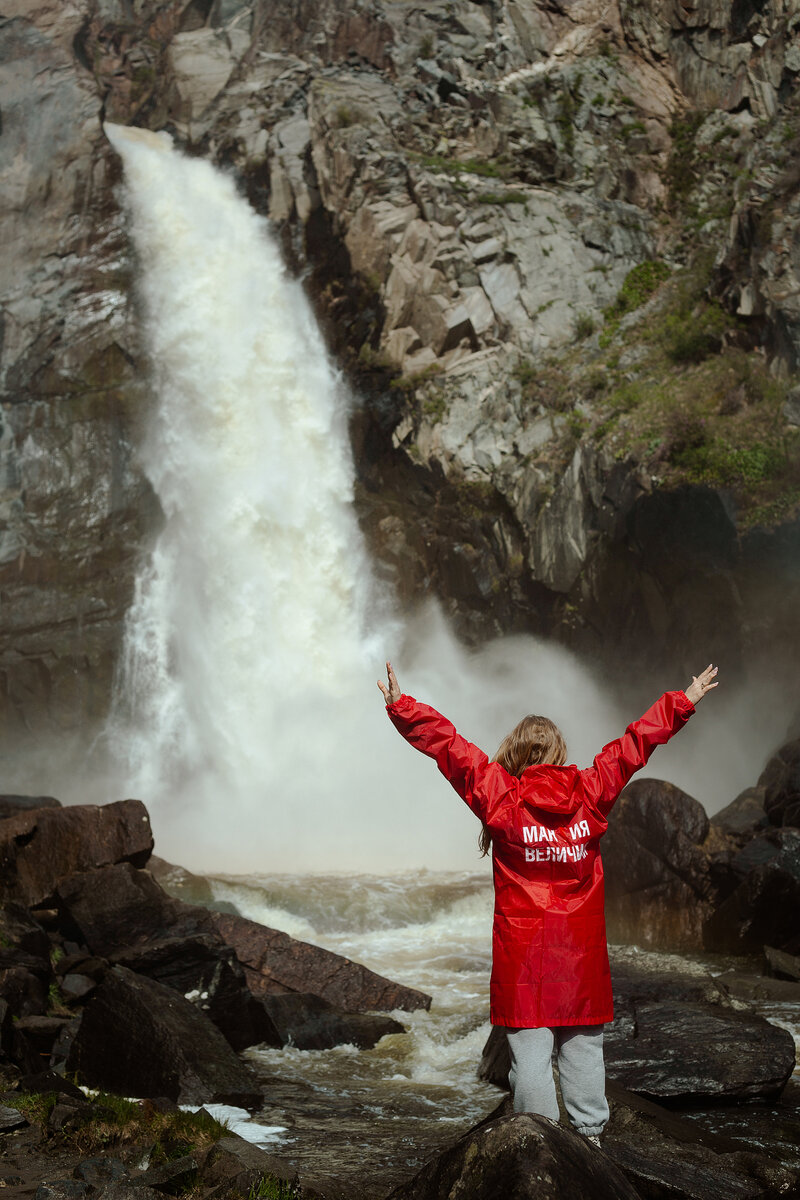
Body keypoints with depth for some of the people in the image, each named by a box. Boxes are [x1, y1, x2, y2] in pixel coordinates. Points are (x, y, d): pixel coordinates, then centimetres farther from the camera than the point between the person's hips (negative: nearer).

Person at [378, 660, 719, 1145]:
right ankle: (590, 1134, 18)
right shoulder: (591, 793, 2)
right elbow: (635, 742, 11)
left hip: (523, 949, -3)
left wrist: (402, 706, 3)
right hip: (583, 950, 3)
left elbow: (449, 745, -3)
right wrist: (684, 702, 20)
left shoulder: (500, 797, -6)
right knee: (583, 1047, 13)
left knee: (530, 1050, 2)